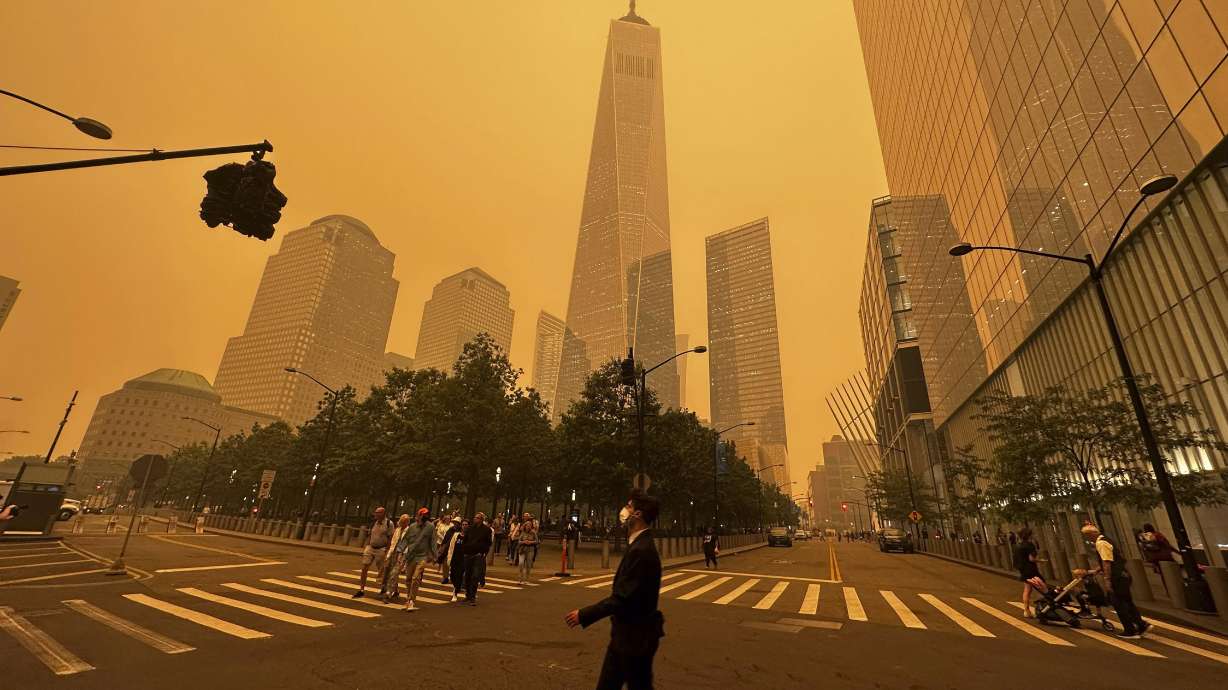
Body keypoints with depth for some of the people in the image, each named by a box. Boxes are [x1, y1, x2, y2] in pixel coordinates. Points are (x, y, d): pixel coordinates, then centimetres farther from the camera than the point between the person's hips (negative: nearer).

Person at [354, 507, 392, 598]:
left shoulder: (389, 523, -10)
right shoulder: (374, 523, 7)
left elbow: (390, 538, -10)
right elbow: (369, 536, 13)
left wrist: (387, 551, -14)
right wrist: (365, 547, 5)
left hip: (381, 550, -5)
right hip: (370, 548, 5)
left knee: (381, 570, 6)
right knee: (364, 568, 0)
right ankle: (361, 589, 10)